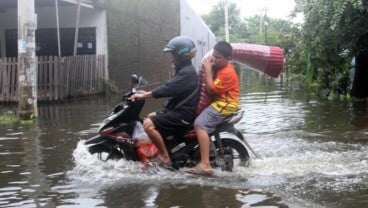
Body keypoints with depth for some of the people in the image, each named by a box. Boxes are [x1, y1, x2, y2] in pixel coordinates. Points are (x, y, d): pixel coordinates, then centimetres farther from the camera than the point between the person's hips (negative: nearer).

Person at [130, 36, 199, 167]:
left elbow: (167, 89, -27)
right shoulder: (184, 70, 15)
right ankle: (160, 152, 24)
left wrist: (144, 95, -24)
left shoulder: (187, 72, -19)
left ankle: (165, 158, -14)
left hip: (183, 114, -11)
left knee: (148, 124, -21)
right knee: (151, 116, 24)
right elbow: (169, 88, 21)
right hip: (178, 110, 11)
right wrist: (148, 93, 15)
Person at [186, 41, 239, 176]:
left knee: (200, 124, -27)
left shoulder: (227, 73, -19)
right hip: (217, 102, 11)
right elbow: (210, 86, 12)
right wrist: (207, 69, 1)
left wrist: (208, 70, -19)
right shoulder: (218, 67, 12)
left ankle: (205, 165, -33)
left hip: (225, 105, -11)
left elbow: (211, 90, -21)